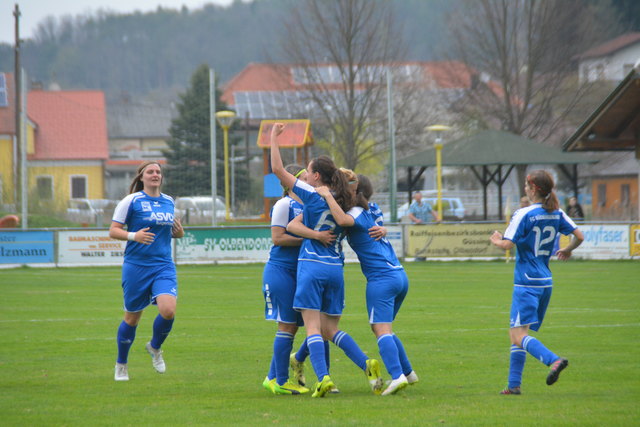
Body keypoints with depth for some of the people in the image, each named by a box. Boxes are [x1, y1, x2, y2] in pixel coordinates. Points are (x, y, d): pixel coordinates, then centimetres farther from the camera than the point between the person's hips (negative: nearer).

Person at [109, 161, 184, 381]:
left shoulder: (169, 202, 11)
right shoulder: (131, 201, -4)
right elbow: (113, 231, -5)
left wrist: (178, 231, 2)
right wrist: (134, 235, -23)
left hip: (164, 267, 3)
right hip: (136, 266, -3)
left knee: (168, 310, -19)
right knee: (132, 317, 5)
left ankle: (155, 347, 12)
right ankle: (121, 365, 26)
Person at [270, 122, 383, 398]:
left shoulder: (313, 196, -6)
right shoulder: (341, 201, 10)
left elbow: (278, 170, -4)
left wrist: (273, 139, 4)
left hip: (312, 266, -6)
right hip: (336, 269, 6)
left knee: (313, 326, -7)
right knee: (330, 329, 14)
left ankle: (323, 377, -21)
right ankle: (367, 365, -3)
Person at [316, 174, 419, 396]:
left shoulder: (358, 213, -8)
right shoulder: (374, 210, 16)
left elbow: (342, 220, -29)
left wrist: (327, 195, -19)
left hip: (381, 278, -8)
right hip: (400, 276, 8)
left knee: (382, 330, -14)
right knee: (382, 329, 20)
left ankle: (397, 375, -30)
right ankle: (407, 372, 20)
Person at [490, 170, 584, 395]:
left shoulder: (523, 214, -13)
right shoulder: (557, 214, 6)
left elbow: (507, 244, -18)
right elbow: (579, 236, 7)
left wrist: (496, 240, 4)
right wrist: (567, 250, 27)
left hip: (527, 282, -8)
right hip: (546, 282, 8)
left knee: (519, 335, -12)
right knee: (516, 333, 15)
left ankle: (554, 360, -34)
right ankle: (514, 385, 13)